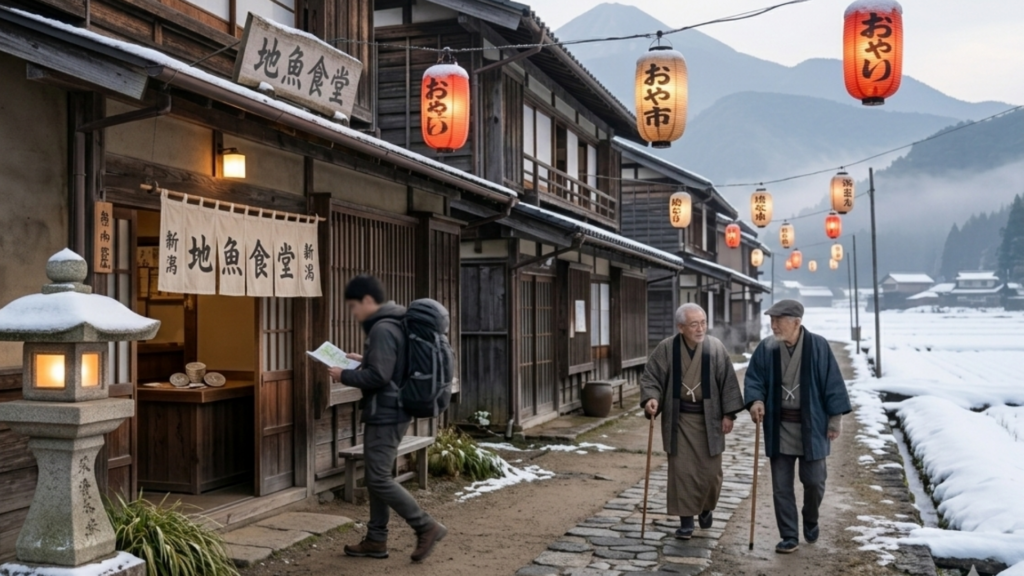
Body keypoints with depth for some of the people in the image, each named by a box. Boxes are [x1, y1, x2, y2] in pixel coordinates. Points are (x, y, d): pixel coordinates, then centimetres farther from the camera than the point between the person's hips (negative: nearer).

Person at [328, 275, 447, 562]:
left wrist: (344, 376, -12)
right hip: (387, 412, 11)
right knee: (376, 477, 13)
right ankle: (376, 540, 19)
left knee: (379, 479, -7)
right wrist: (362, 359, 14)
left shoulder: (382, 329, -19)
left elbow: (378, 376, -24)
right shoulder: (390, 325, 13)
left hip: (386, 414, -11)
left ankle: (427, 527, -1)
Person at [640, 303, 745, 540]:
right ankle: (686, 520, 9)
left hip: (709, 419, 1)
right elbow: (650, 376, -2)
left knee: (710, 469, 7)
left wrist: (728, 414, -3)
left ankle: (706, 508, 35)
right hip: (678, 418, 0)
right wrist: (651, 398, -21)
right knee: (681, 470, -2)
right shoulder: (667, 348, -7)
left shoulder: (715, 347, -6)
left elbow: (728, 381, -1)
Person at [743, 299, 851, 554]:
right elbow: (753, 378, 4)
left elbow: (833, 383, -5)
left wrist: (835, 418, -6)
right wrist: (756, 400, -15)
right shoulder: (767, 348, -5)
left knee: (814, 480, 7)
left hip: (811, 427, -2)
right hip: (778, 428, 2)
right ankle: (789, 537, 17)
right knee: (781, 486, 5)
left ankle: (811, 520, 37)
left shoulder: (817, 346, -11)